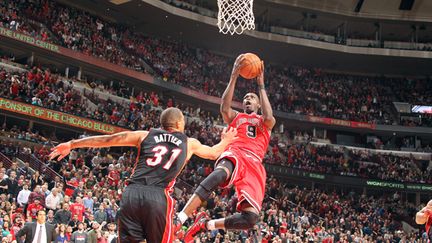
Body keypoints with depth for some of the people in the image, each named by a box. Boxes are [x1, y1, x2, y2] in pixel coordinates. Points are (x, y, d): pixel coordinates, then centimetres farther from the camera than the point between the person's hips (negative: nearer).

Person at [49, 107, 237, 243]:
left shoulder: (145, 135, 21)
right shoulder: (190, 143, 20)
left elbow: (106, 139, 21)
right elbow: (214, 153, 39)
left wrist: (71, 144, 28)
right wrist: (226, 141, 61)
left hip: (132, 193, 2)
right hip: (158, 197, -2)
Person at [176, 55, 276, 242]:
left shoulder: (266, 122, 28)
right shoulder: (235, 117, 29)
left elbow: (268, 117, 0)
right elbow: (224, 108, 3)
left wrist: (261, 85, 6)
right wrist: (234, 77, 0)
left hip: (254, 164, 2)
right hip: (234, 155, -2)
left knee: (250, 218, -19)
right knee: (219, 174, -43)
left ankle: (206, 224, 3)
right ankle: (178, 221, -47)